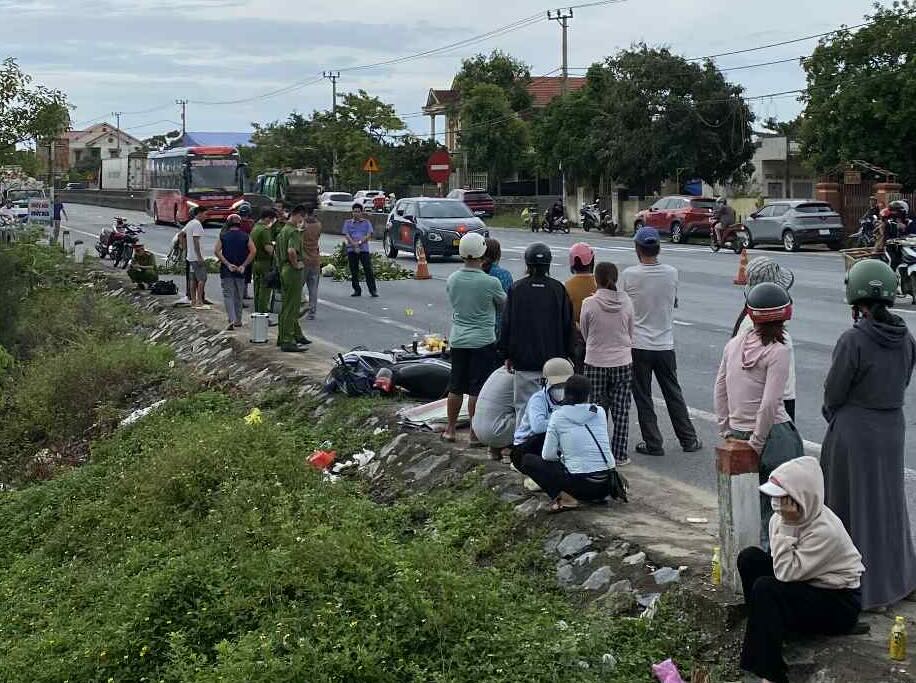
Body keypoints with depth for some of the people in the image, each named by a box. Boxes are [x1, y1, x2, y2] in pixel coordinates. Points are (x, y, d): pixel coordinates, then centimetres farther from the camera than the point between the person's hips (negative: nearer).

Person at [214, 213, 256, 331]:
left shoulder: (223, 236, 1)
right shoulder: (245, 236, 3)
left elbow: (216, 251, -11)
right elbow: (253, 251, -8)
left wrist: (227, 264, -12)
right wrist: (244, 265, -7)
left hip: (226, 271, -2)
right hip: (240, 271, 2)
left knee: (228, 295, -1)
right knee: (239, 296, 14)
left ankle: (231, 320, -17)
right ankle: (238, 320, 21)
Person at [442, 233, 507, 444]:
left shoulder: (452, 280, -2)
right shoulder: (490, 283, -15)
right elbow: (504, 304, 3)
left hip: (457, 340, 5)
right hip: (483, 341, -4)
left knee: (455, 387, 14)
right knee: (477, 390, 1)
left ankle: (450, 429, 23)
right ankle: (475, 433, 7)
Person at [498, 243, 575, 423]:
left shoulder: (517, 289, -3)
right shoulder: (558, 289, -1)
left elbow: (507, 324, 0)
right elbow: (568, 325, 3)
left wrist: (507, 355, 8)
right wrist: (567, 355, 12)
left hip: (524, 361, -1)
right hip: (553, 359, 1)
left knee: (524, 405, 2)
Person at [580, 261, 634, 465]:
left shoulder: (589, 304, -12)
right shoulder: (626, 302, -6)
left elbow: (584, 334, 2)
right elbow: (631, 334, 5)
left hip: (595, 363, -1)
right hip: (623, 363, 1)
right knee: (621, 412, 9)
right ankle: (620, 455, 13)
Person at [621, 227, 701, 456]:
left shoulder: (629, 275, -14)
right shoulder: (671, 273, -4)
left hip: (638, 345, -3)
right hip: (665, 344, 3)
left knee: (643, 398, 7)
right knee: (673, 394, 15)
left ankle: (653, 443, 9)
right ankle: (688, 440, 20)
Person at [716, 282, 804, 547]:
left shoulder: (734, 344, 3)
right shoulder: (778, 352, -15)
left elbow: (720, 390, 9)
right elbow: (770, 403, -20)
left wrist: (726, 430, 15)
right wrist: (757, 441, -12)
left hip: (737, 433, 6)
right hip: (774, 434, -6)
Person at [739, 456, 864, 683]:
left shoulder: (825, 531, -28)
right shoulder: (784, 516, -5)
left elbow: (785, 573, -30)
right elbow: (782, 565, 2)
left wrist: (787, 526, -30)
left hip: (840, 605, -8)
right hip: (808, 587, 8)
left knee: (765, 588, -28)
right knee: (749, 557, -7)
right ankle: (768, 632, 2)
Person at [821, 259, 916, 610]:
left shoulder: (854, 340, -22)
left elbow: (833, 393, -14)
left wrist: (831, 413, 6)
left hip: (854, 432, -6)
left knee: (854, 506, 7)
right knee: (888, 503, 21)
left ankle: (861, 585, 16)